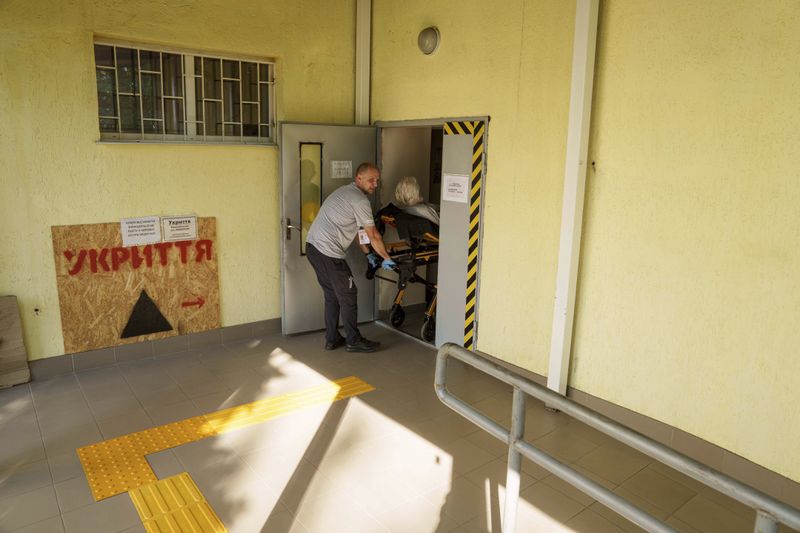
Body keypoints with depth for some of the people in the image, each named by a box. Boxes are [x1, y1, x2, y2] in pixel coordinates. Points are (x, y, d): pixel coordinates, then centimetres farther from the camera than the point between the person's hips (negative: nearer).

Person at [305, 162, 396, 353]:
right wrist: (387, 259, 3)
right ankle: (353, 341, 12)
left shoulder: (346, 192, 20)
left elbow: (358, 230, 24)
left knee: (332, 295, 18)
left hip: (313, 247, 10)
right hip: (328, 252, -10)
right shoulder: (360, 200, -12)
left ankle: (332, 339, 25)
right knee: (348, 295, 2)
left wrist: (368, 254, 25)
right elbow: (373, 235, -8)